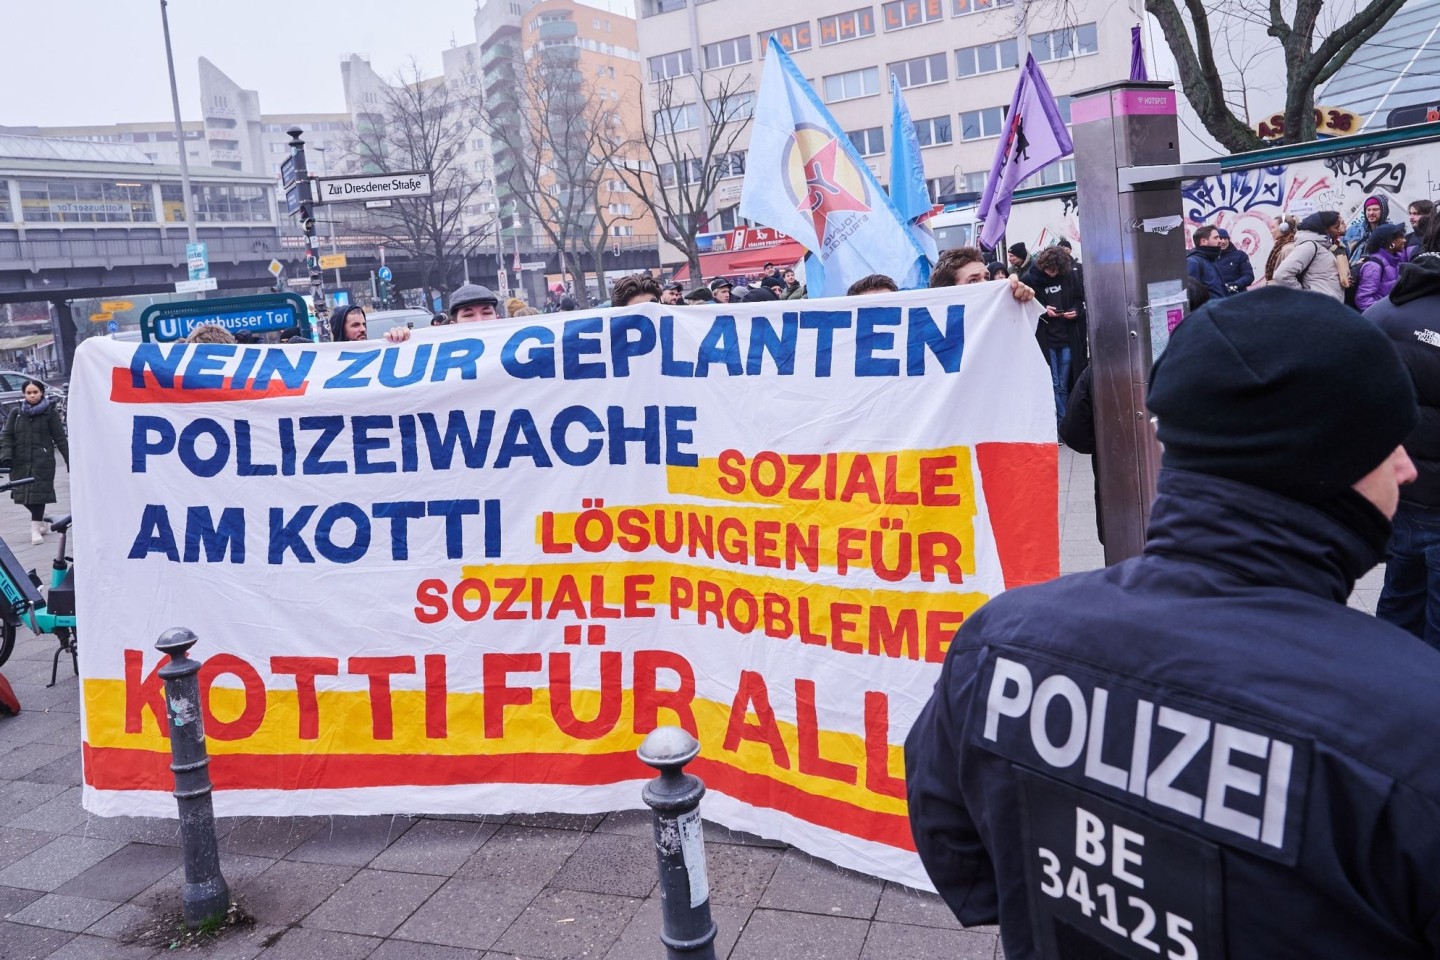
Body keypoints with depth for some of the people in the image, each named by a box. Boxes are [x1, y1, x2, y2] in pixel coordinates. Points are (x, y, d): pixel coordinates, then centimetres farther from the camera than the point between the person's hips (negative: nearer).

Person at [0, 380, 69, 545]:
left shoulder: (50, 412, 1)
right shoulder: (16, 412, 8)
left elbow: (60, 438, 1)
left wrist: (69, 460, -2)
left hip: (42, 461, -3)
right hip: (20, 462, 3)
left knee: (38, 492, -9)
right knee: (23, 494, 5)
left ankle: (35, 528, -1)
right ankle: (41, 521, 26)